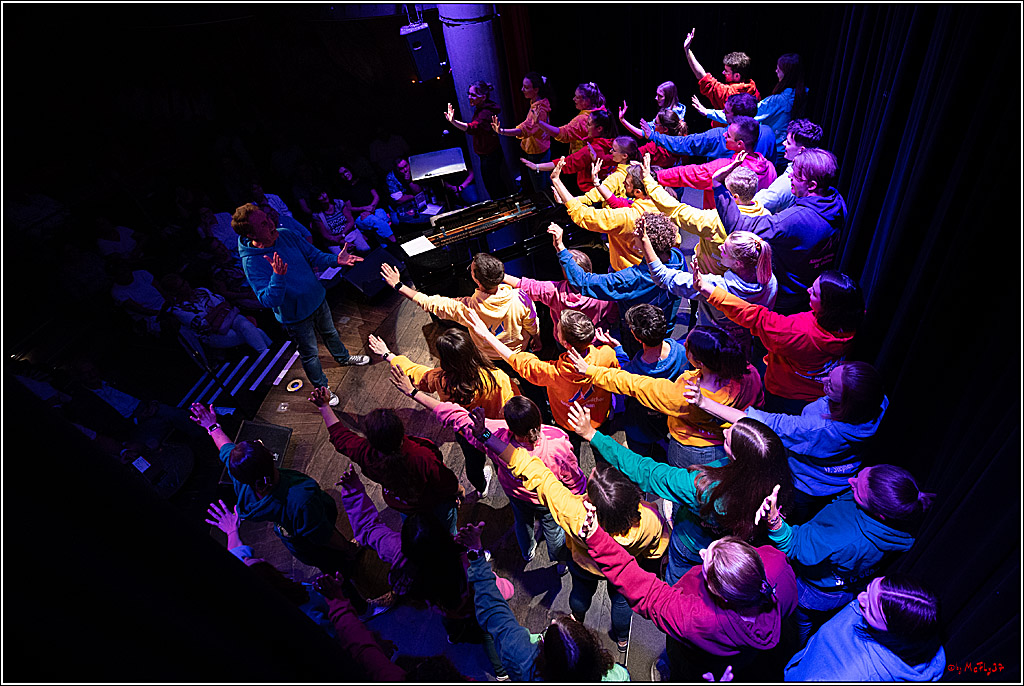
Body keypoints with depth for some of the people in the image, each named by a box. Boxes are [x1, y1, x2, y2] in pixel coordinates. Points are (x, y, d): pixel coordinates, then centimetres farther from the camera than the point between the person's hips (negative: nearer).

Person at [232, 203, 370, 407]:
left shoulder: (285, 235, -12)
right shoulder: (252, 263, -30)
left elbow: (313, 255, -1)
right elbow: (269, 301, -35)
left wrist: (335, 260, -20)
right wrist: (277, 276, -51)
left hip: (317, 298, 6)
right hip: (296, 315, -6)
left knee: (330, 333, 31)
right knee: (310, 353, 14)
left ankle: (343, 358, 60)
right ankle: (321, 389, 38)